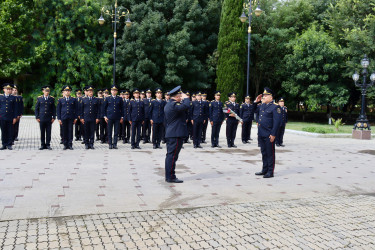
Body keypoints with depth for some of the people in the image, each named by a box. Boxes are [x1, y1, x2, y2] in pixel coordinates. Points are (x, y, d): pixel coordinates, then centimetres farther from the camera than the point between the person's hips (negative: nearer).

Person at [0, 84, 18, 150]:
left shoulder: (13, 98, 5)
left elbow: (15, 108, 4)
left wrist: (15, 117, -1)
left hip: (10, 117, -1)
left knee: (10, 131, 1)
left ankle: (9, 145, 9)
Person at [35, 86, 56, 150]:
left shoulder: (52, 99, 5)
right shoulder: (39, 98, 4)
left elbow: (54, 108, 7)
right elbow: (36, 108, 7)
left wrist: (53, 117, 1)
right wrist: (37, 117, 1)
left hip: (49, 119, 0)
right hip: (41, 118, 0)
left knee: (48, 132, 2)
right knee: (42, 132, 4)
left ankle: (48, 145, 10)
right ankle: (42, 145, 12)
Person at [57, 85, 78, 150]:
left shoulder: (74, 99, 7)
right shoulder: (60, 100, 7)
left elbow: (76, 109, 7)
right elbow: (58, 110, 7)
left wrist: (75, 118, 1)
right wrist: (59, 118, 0)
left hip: (71, 118, 0)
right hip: (63, 118, 0)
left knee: (70, 131, -1)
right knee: (64, 131, 3)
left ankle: (70, 145, 5)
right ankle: (65, 145, 10)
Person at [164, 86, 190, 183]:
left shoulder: (168, 105, 16)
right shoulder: (174, 105, -17)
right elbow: (186, 106, -32)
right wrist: (186, 98, -14)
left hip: (170, 134, 11)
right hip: (176, 134, -11)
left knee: (170, 155, 13)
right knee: (172, 155, -6)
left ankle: (168, 176, 20)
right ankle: (171, 177, -1)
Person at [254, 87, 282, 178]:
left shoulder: (275, 107, -10)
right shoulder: (262, 105, 14)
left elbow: (277, 122, -15)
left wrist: (273, 134, -18)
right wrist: (256, 101, 17)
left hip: (269, 135, -8)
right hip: (261, 134, 8)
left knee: (270, 153, 1)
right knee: (264, 153, 15)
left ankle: (270, 172, 9)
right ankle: (264, 170, 25)